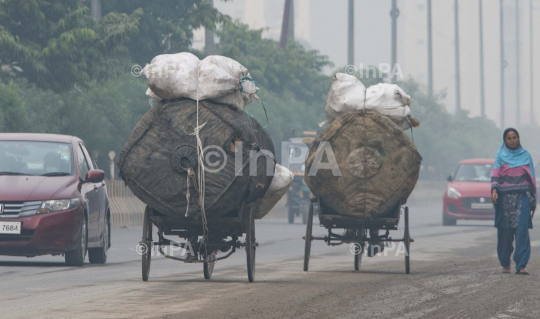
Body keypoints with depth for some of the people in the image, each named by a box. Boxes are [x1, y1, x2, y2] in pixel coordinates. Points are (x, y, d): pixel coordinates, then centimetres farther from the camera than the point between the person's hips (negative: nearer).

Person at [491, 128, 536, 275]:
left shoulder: (525, 155, 11)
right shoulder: (501, 156, 8)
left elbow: (531, 178, 14)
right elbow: (495, 174, -1)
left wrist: (533, 199, 12)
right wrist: (494, 190, -19)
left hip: (522, 197, 0)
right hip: (505, 198, 0)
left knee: (522, 229, -13)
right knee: (505, 232, 1)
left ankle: (521, 266, -17)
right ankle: (505, 264, 16)